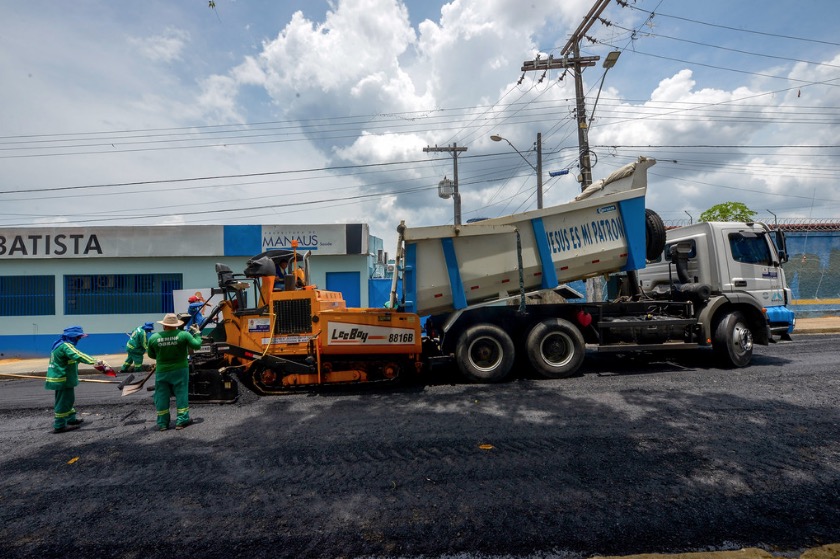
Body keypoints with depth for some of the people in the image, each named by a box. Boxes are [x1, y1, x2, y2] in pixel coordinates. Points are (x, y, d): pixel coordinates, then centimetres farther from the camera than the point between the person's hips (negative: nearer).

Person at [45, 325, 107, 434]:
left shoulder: (60, 345, 14)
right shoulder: (66, 346, -20)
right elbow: (78, 356, -36)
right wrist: (96, 361, -46)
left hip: (59, 378, 11)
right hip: (63, 380, -11)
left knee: (68, 400, 20)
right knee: (64, 401, -3)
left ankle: (71, 419, 32)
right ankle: (59, 426, 3)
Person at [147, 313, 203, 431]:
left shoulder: (154, 338, -7)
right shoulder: (184, 335, -14)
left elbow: (151, 355, 5)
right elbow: (197, 345, -10)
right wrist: (197, 333, 4)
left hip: (161, 371, 2)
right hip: (180, 370, -2)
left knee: (162, 396, 12)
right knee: (181, 394, 8)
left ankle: (162, 423, 18)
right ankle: (182, 420, 11)